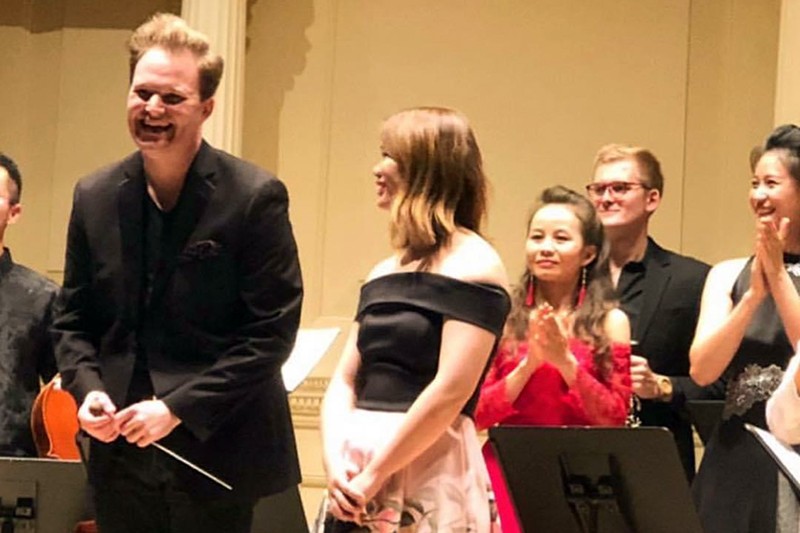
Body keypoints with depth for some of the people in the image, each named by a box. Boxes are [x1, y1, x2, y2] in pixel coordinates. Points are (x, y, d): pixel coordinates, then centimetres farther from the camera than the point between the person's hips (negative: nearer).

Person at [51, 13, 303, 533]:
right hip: (121, 455, 4)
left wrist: (179, 407, -16)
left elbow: (273, 330, -11)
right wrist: (87, 388, -6)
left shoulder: (256, 197, -9)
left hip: (217, 452, -4)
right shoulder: (95, 197, 6)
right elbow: (73, 320, 13)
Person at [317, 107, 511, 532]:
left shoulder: (472, 266, -7)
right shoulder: (385, 273, 16)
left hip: (430, 474, -7)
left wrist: (372, 476, -14)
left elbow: (451, 390, -16)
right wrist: (335, 461, -5)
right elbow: (345, 380, 13)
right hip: (356, 475, 7)